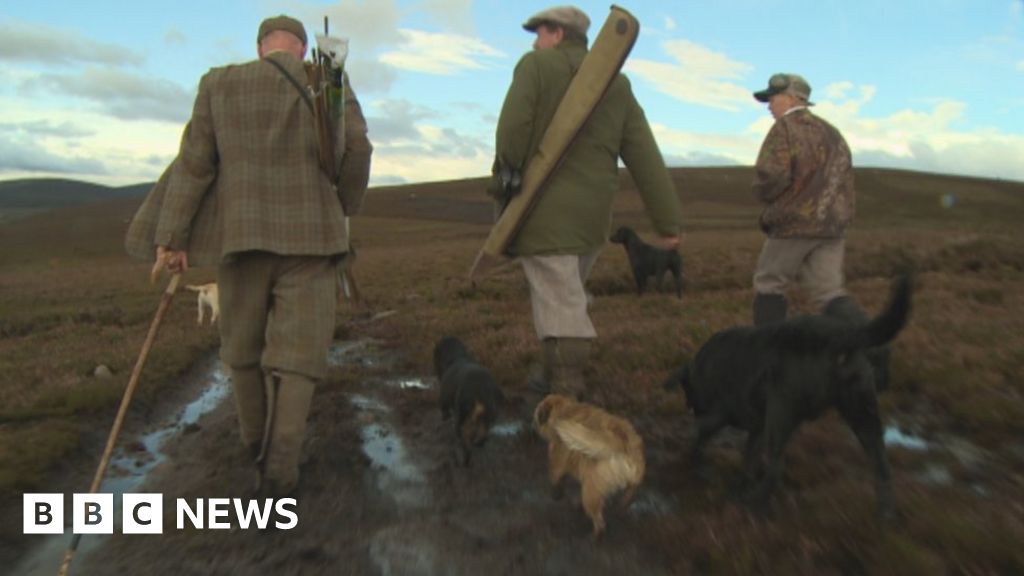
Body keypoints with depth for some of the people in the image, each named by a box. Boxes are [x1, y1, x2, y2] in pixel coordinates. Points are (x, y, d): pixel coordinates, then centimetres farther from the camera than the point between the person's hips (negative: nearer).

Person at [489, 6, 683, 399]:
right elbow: (645, 157, 4)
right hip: (593, 215, 6)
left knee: (560, 310, -5)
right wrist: (668, 222, 1)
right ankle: (557, 381, 32)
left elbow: (513, 130, -15)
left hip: (546, 211, -6)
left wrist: (505, 177, 4)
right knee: (565, 297, 22)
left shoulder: (535, 66, -1)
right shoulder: (617, 83, 12)